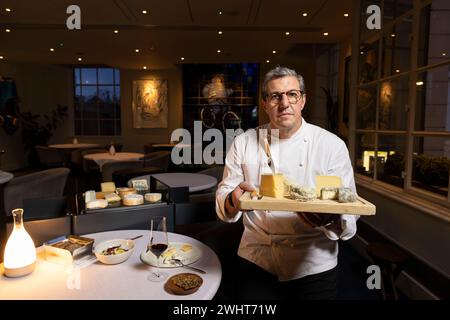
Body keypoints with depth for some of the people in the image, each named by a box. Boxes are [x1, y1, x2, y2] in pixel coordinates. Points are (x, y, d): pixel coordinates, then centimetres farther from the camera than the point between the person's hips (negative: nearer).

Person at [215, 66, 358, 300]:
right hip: (255, 261, 1)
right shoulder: (243, 143, -2)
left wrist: (329, 220, -28)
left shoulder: (331, 145, -6)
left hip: (313, 266, 0)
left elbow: (349, 212, -6)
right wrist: (233, 199, -23)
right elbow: (223, 200, 0)